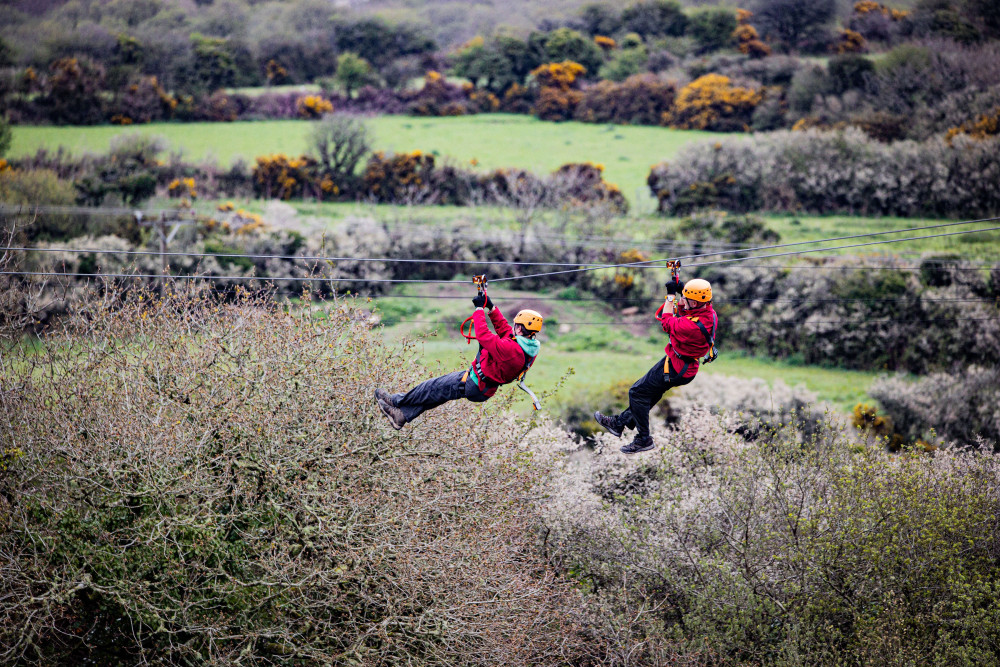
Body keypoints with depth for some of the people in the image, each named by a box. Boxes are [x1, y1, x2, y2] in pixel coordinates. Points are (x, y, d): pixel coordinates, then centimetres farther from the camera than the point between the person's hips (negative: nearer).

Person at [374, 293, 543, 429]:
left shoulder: (510, 348, -33)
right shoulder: (529, 347, -3)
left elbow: (483, 335, -27)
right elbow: (503, 328, 11)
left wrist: (479, 308, -15)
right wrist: (491, 308, 8)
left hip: (473, 387, -9)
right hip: (485, 388, 9)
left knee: (433, 388, 8)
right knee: (437, 392, 15)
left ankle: (396, 401, 26)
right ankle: (403, 415, 20)